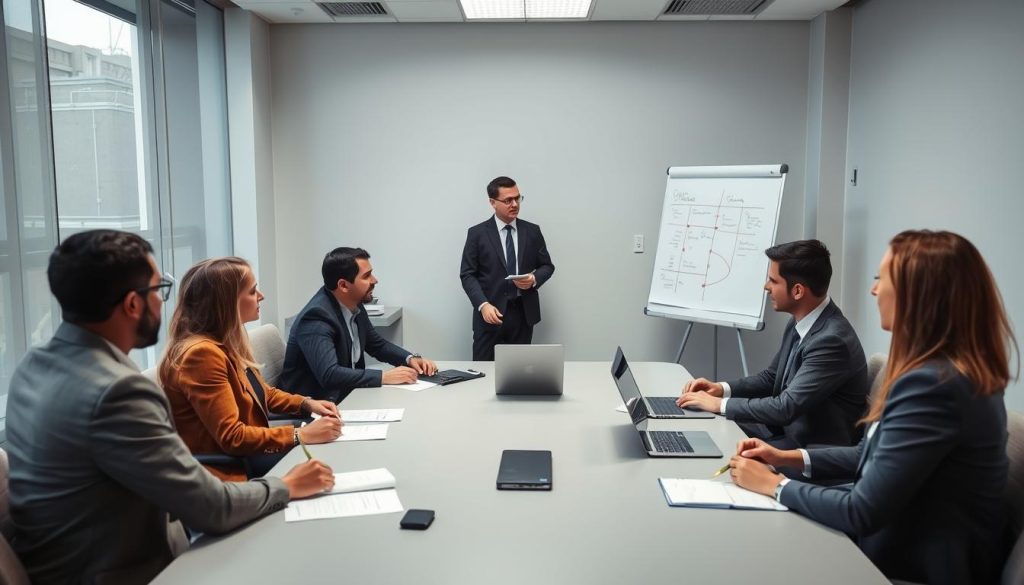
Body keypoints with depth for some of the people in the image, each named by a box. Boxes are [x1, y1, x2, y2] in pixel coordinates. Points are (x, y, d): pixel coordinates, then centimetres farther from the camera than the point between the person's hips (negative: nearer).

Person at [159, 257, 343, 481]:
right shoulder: (202, 353, -23)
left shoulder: (227, 342, 6)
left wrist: (307, 404, 4)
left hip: (244, 454, 9)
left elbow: (261, 392, 20)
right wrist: (302, 435, -23)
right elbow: (231, 437, -25)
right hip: (227, 469, -9)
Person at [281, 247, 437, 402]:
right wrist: (384, 377, -29)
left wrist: (410, 359, -2)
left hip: (347, 395, 8)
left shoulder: (354, 305, 1)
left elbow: (378, 345, 15)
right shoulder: (317, 316, -22)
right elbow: (328, 374, -32)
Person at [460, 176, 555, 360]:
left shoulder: (532, 231, 8)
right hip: (490, 314, -2)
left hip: (524, 314, 2)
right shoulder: (477, 233, 0)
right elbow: (467, 275, -2)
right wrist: (483, 305, -16)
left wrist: (534, 279, -10)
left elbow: (547, 266, 13)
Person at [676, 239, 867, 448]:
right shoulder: (800, 323, 2)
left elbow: (787, 407, -28)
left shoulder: (831, 339, -27)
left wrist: (720, 404, -20)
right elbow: (772, 377, 14)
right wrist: (722, 388, -2)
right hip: (785, 427, 8)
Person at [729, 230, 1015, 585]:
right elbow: (878, 454, 11)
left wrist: (774, 485, -12)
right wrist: (790, 458, 2)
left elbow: (862, 512, -25)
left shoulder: (932, 385, -29)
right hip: (905, 543, 8)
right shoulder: (946, 369, 3)